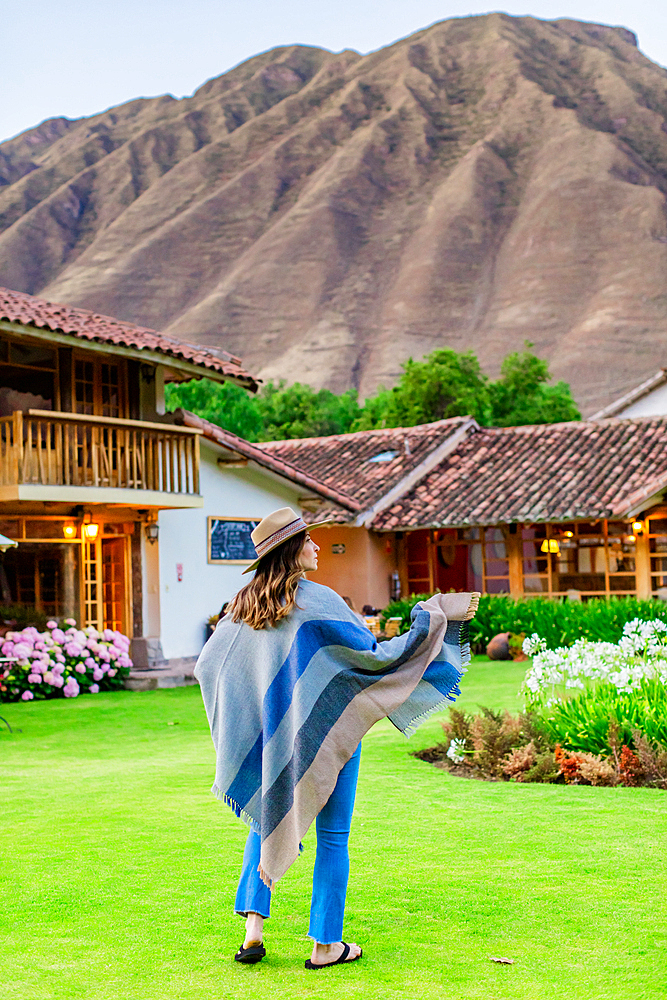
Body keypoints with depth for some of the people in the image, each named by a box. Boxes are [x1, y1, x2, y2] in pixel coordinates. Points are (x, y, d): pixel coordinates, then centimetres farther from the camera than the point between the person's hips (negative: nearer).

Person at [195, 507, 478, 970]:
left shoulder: (244, 605, 0)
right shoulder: (319, 601, -18)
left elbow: (207, 666, 10)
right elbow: (376, 657, -17)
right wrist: (433, 618, -11)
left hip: (270, 740, 5)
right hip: (325, 734, -5)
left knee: (266, 819, 22)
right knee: (333, 835, 7)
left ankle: (253, 927, 11)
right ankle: (326, 945, 12)